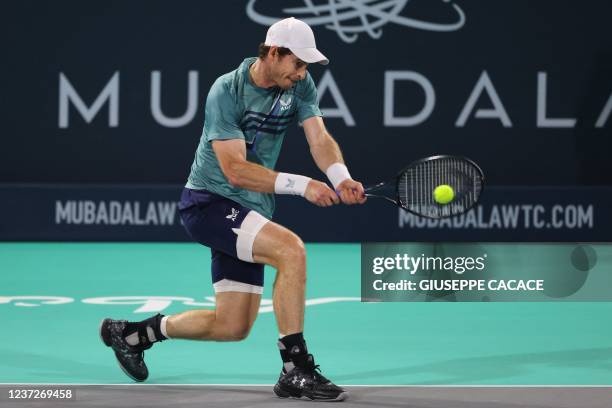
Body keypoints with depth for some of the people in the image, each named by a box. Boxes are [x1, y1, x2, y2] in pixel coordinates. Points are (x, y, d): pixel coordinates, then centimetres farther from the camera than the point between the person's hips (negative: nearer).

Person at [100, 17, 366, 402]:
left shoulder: (300, 85, 0)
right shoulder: (227, 91, -19)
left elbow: (320, 139, -9)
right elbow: (235, 169, -24)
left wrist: (341, 177, -30)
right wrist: (301, 185, -32)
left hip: (249, 212, 8)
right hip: (209, 201, -8)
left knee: (233, 327, 9)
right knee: (292, 249, -31)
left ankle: (133, 333, 31)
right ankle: (296, 370, -25)